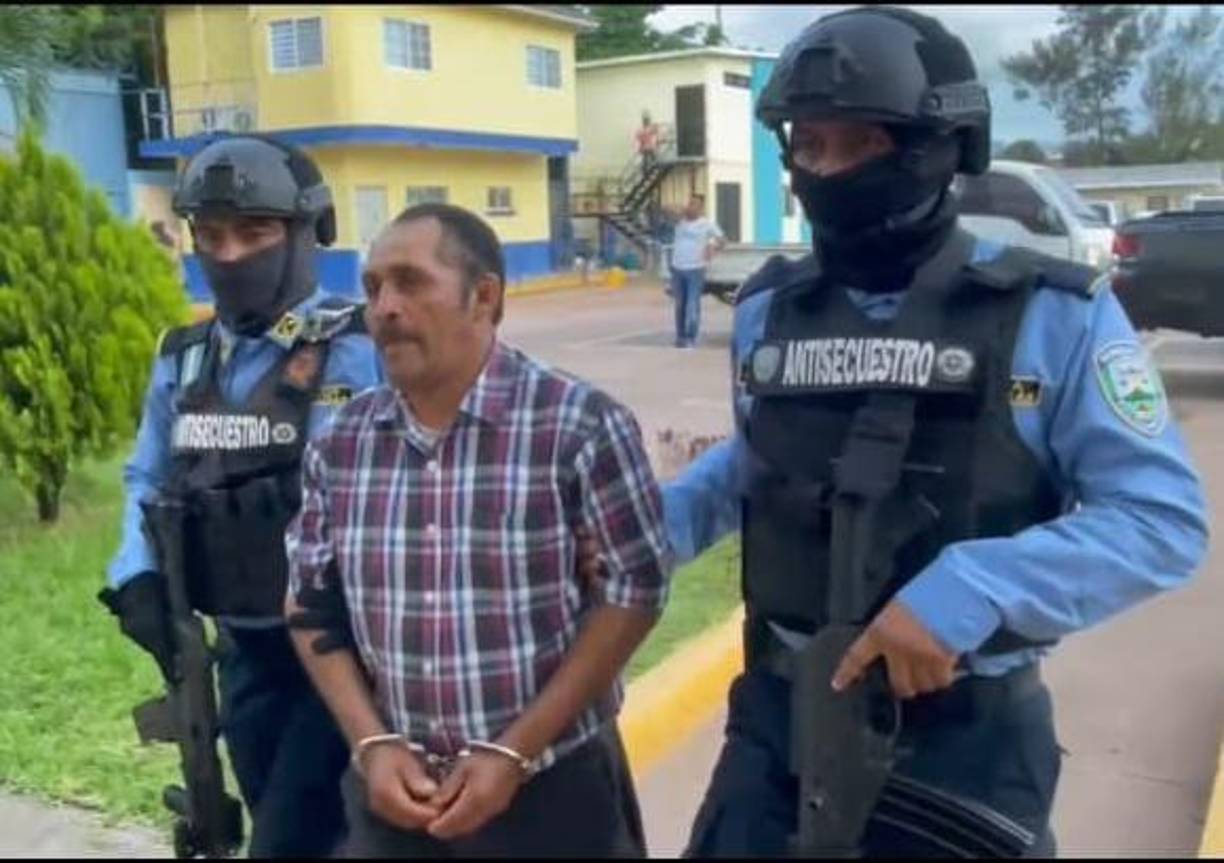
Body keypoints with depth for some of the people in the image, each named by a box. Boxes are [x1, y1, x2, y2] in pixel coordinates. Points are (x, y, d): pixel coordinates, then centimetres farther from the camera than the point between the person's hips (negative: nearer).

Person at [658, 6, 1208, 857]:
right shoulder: (768, 309, 3)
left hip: (966, 733, -3)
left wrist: (969, 591, -27)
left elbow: (1163, 516, -15)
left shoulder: (1053, 313, -11)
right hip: (779, 714, 3)